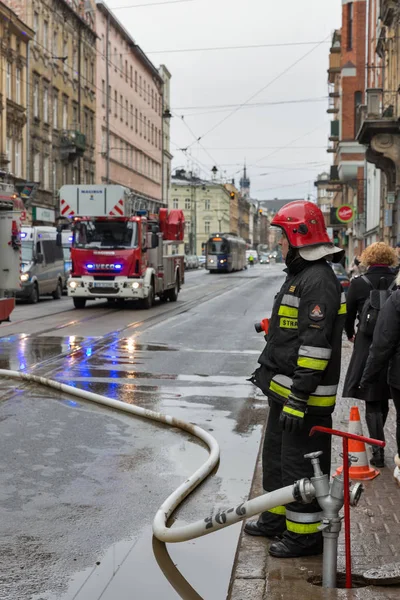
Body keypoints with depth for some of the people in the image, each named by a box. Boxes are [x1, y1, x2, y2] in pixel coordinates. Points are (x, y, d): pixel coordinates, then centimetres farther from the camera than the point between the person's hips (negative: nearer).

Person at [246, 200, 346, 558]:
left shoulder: (319, 281, -20)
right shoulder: (300, 276, 14)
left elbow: (315, 345, -26)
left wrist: (298, 399, -27)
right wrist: (269, 374, 25)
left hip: (304, 396, -11)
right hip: (284, 391, 11)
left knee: (301, 465, -1)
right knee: (276, 456, 21)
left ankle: (305, 533, 11)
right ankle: (278, 517, 36)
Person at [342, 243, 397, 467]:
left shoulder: (358, 284, -7)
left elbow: (349, 315, 2)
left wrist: (351, 335, 21)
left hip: (367, 346, -2)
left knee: (372, 403, 4)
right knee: (383, 400, 18)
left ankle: (378, 452, 0)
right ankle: (377, 442, 33)